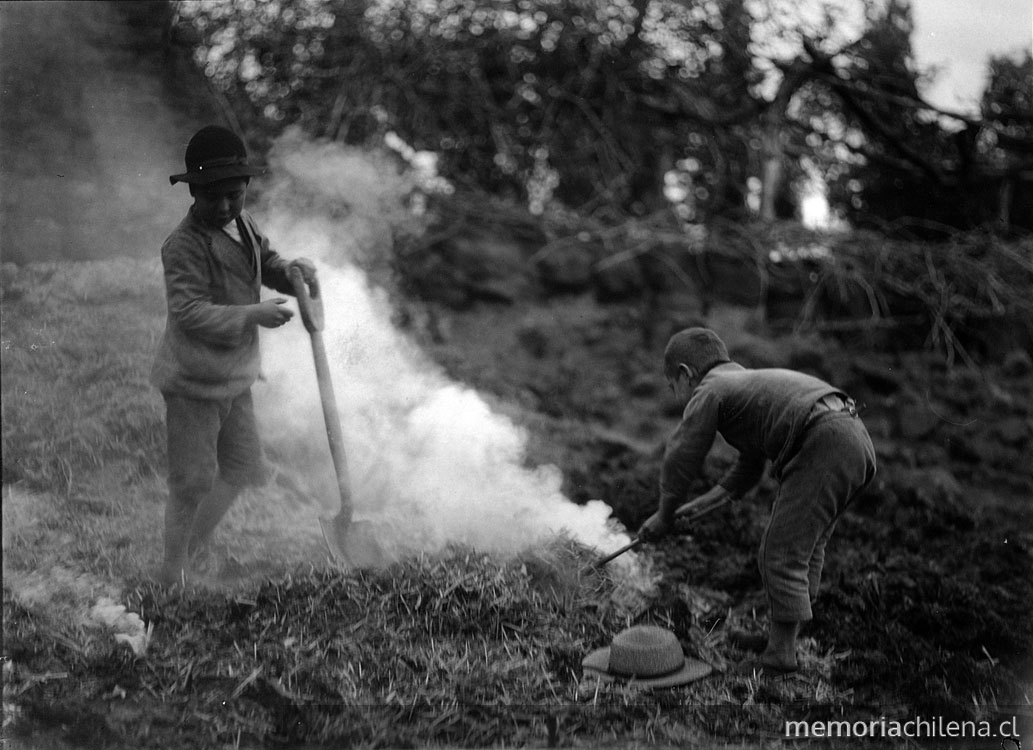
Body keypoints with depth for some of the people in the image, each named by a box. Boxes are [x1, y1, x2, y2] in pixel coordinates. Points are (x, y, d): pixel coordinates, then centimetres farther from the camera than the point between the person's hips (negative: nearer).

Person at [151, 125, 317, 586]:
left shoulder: (243, 224, 6)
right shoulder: (184, 245, -20)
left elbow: (266, 263, 16)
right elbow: (190, 313, -26)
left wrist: (295, 271, -6)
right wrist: (252, 314, -34)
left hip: (234, 378, 9)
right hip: (193, 380, -9)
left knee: (243, 471, 17)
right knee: (193, 483, -3)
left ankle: (193, 550, 33)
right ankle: (172, 577, 12)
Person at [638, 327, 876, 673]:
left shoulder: (709, 391, 3)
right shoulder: (750, 382, 31)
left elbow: (680, 457, 2)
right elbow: (750, 464, 37)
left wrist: (664, 515, 14)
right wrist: (719, 495, 24)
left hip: (821, 446, -10)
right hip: (856, 440, 10)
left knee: (783, 551, -4)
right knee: (807, 545, 18)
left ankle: (781, 653, 1)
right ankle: (781, 637, 27)